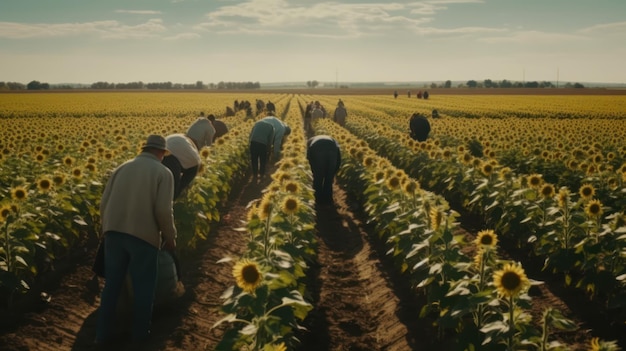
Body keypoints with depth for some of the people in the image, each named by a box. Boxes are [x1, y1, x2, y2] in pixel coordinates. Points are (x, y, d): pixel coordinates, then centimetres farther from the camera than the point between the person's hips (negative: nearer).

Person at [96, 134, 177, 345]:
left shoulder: (122, 168, 13)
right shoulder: (163, 172, -1)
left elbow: (104, 203, 11)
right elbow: (163, 210, -10)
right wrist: (170, 237, 4)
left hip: (114, 233, 4)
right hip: (143, 235, -4)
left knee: (112, 285, 15)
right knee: (143, 287, 13)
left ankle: (103, 335, 21)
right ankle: (140, 333, 23)